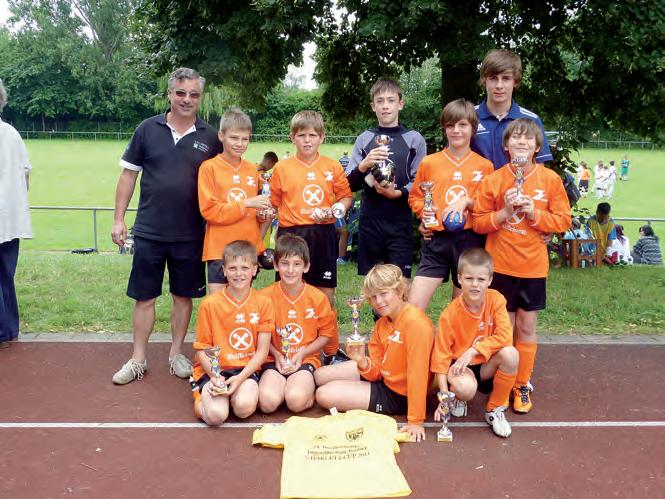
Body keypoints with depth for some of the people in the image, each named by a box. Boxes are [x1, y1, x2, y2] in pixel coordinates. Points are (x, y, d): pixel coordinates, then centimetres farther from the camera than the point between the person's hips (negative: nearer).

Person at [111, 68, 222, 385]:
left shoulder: (210, 138, 1)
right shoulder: (148, 129, 1)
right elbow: (129, 174, 4)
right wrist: (118, 219, 1)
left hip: (190, 235, 0)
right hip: (149, 231, 0)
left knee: (184, 296, 11)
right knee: (144, 297, 7)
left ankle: (176, 353, 27)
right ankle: (138, 359, 21)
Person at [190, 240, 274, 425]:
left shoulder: (263, 303, -1)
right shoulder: (209, 304, -3)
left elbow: (262, 351, -2)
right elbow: (201, 349, 0)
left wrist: (240, 378, -15)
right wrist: (215, 376, -17)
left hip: (247, 369, 1)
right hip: (214, 369, 0)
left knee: (245, 408, -29)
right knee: (216, 415, -25)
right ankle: (203, 394, 8)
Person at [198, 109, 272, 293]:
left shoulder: (252, 169, 8)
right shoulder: (209, 167, -5)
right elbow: (208, 210, -11)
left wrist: (263, 215, -1)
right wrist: (245, 203, -17)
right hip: (220, 248, -4)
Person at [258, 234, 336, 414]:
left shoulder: (318, 298, -4)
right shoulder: (266, 296, -3)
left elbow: (326, 333, 4)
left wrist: (302, 353, -9)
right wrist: (277, 355, -10)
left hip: (305, 360, -1)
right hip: (274, 359, 1)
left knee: (296, 401, -29)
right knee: (268, 402, -25)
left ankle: (307, 387, 3)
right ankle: (286, 385, 5)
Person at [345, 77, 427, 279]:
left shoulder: (414, 139, 4)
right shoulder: (364, 139, 9)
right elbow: (350, 185, 7)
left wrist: (398, 193, -16)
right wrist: (363, 166, -12)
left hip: (400, 221, -2)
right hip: (370, 219, 2)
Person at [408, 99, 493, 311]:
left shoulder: (485, 166, 3)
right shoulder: (429, 162, 4)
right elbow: (414, 197, 12)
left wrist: (467, 202, -13)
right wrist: (424, 210, -8)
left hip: (470, 242, 0)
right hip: (437, 240, 0)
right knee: (413, 308, -7)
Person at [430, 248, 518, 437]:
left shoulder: (496, 299, -13)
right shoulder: (449, 315, -18)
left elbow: (504, 336, -21)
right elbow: (441, 355, -14)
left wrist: (472, 351, -28)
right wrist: (445, 396, -21)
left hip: (487, 366, 3)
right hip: (460, 366, -3)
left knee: (510, 353, -30)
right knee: (465, 387, -38)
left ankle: (495, 409, -7)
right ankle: (458, 397, 5)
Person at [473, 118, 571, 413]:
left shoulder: (550, 179, -2)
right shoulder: (493, 180, -3)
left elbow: (563, 221, -1)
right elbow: (478, 223, -1)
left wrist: (533, 213, -15)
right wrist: (504, 212, -17)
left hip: (533, 266, 1)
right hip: (500, 265, 0)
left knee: (527, 328, 9)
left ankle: (522, 384, 24)